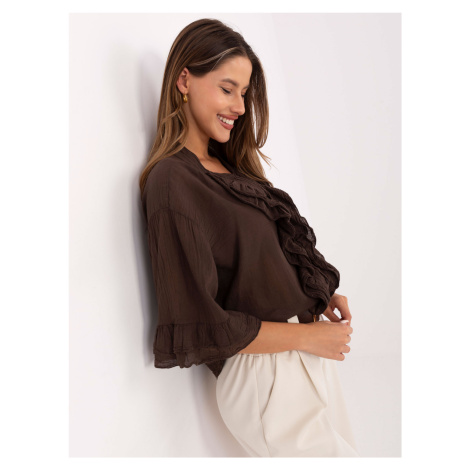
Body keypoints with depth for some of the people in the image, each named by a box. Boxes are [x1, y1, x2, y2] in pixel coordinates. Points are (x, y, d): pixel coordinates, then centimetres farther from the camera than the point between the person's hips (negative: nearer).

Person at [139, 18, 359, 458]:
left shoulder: (228, 167, 8)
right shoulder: (172, 180, -18)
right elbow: (196, 325, -21)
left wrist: (317, 298, 0)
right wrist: (306, 335, -15)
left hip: (306, 356, 8)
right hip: (264, 379, -8)